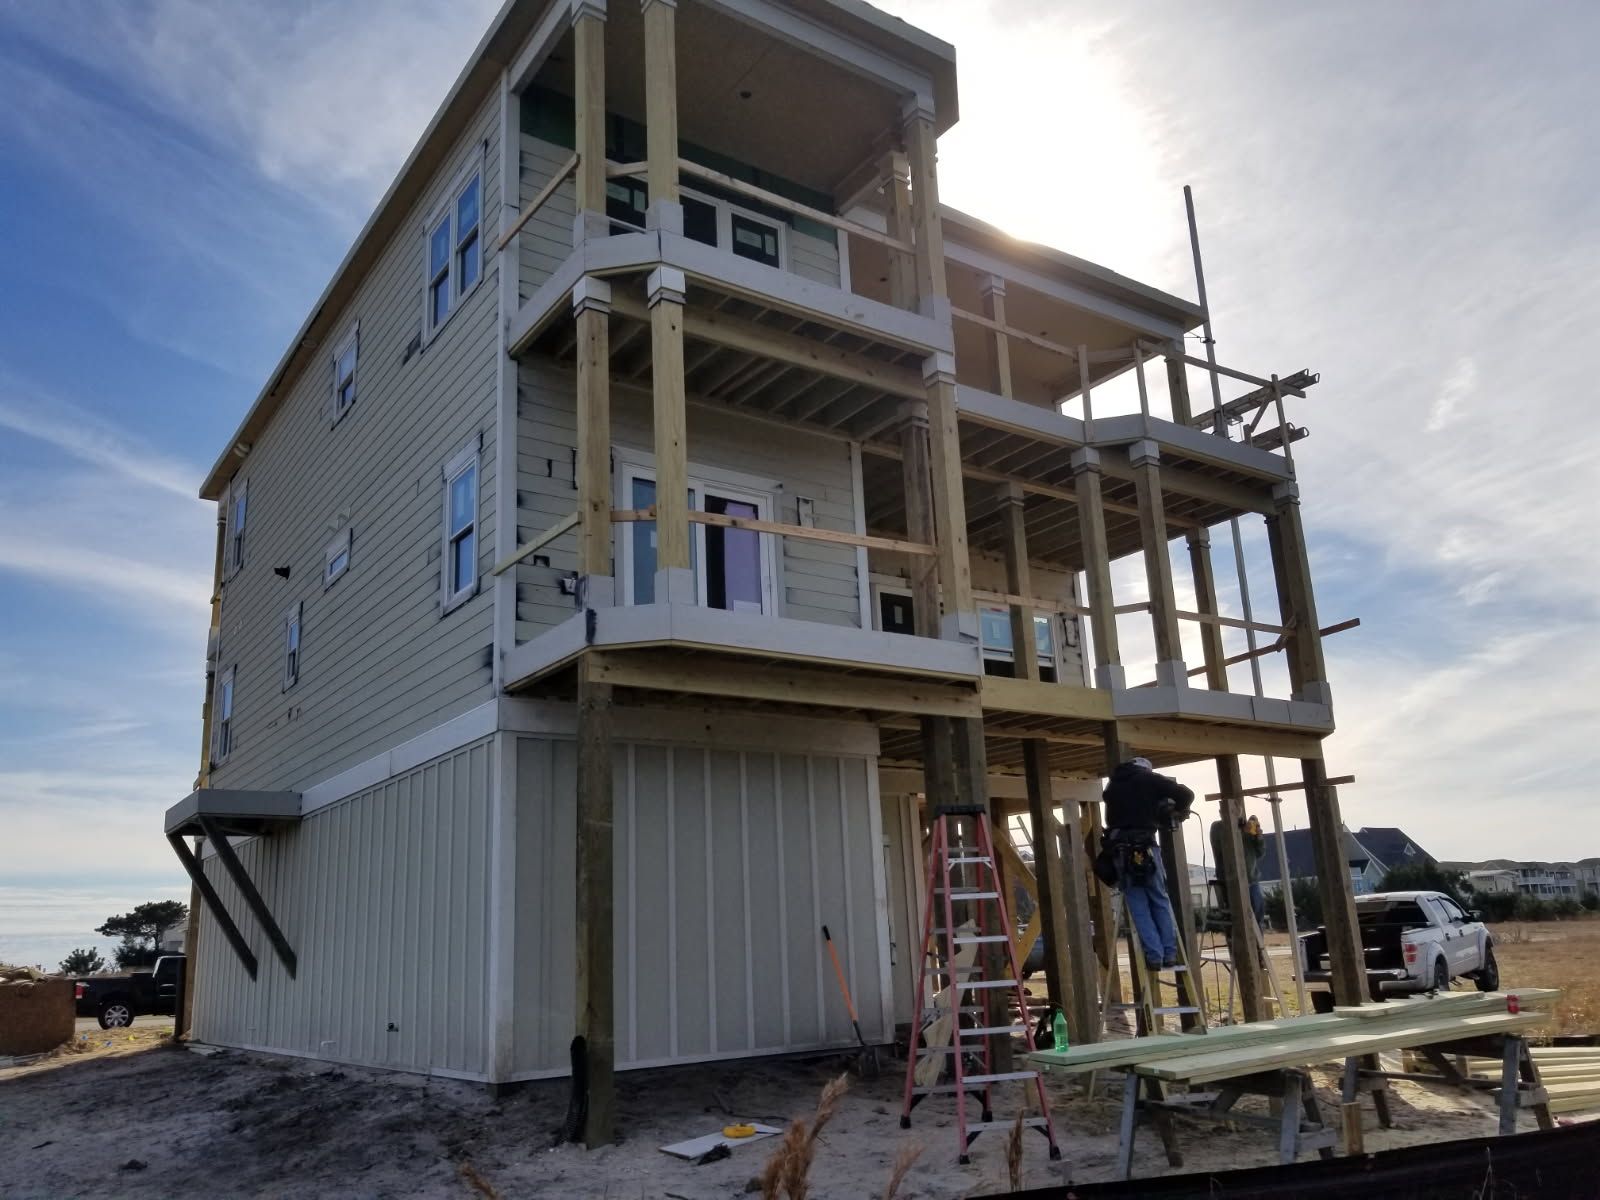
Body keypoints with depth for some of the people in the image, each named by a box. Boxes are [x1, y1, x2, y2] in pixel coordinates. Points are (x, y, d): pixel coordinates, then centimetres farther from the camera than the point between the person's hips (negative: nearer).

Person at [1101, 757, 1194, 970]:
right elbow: (1186, 794, 2)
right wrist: (1177, 813, 18)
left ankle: (1154, 955, -2)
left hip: (1120, 849, 2)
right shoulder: (1148, 778, 7)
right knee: (1160, 900, 10)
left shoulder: (1112, 785, 20)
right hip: (1145, 846, -2)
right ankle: (1170, 953, 7)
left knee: (1138, 906, 4)